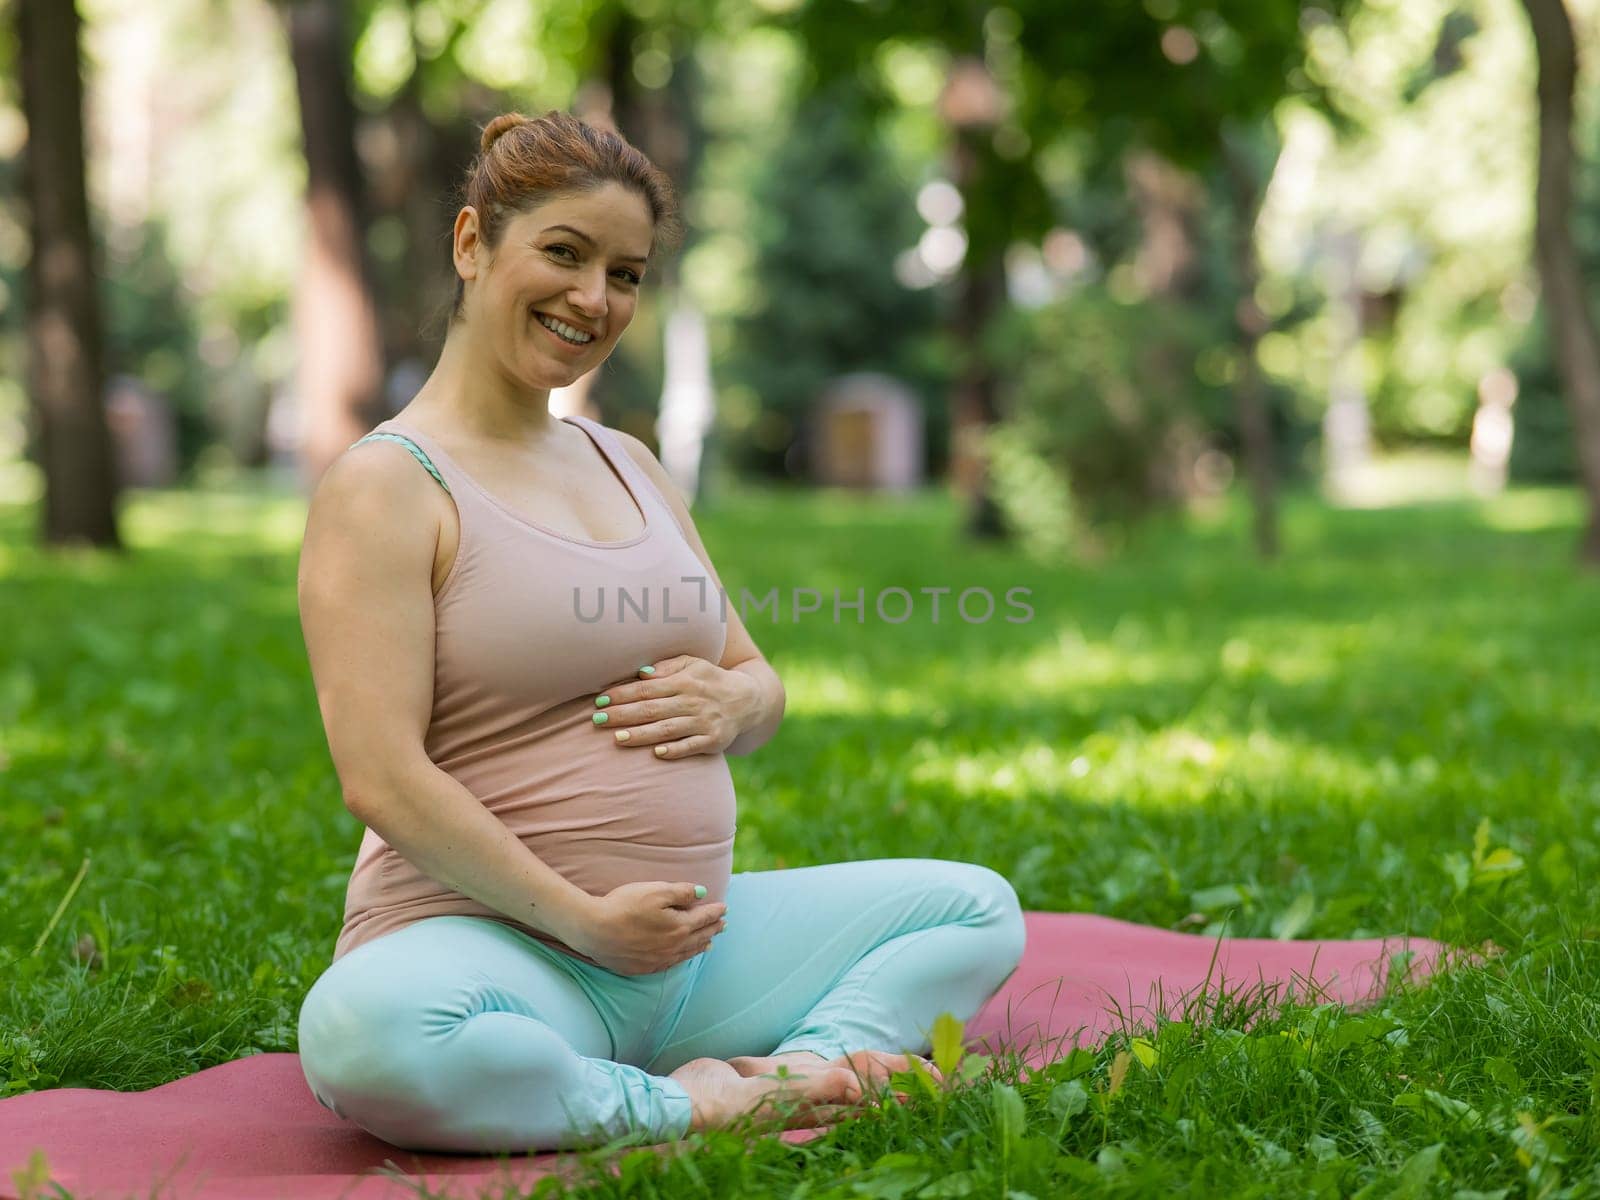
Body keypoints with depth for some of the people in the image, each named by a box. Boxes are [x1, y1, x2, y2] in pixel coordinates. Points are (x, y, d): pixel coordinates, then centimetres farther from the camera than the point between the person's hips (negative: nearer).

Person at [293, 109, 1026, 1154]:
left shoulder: (628, 465, 15)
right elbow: (381, 778, -17)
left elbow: (761, 682, 21)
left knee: (978, 907, 7)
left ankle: (806, 1064, -19)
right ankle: (684, 1109, -24)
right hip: (487, 940, -7)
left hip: (696, 942, 8)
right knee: (363, 1031, -41)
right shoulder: (385, 488, -7)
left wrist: (730, 702, -4)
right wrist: (583, 918, -17)